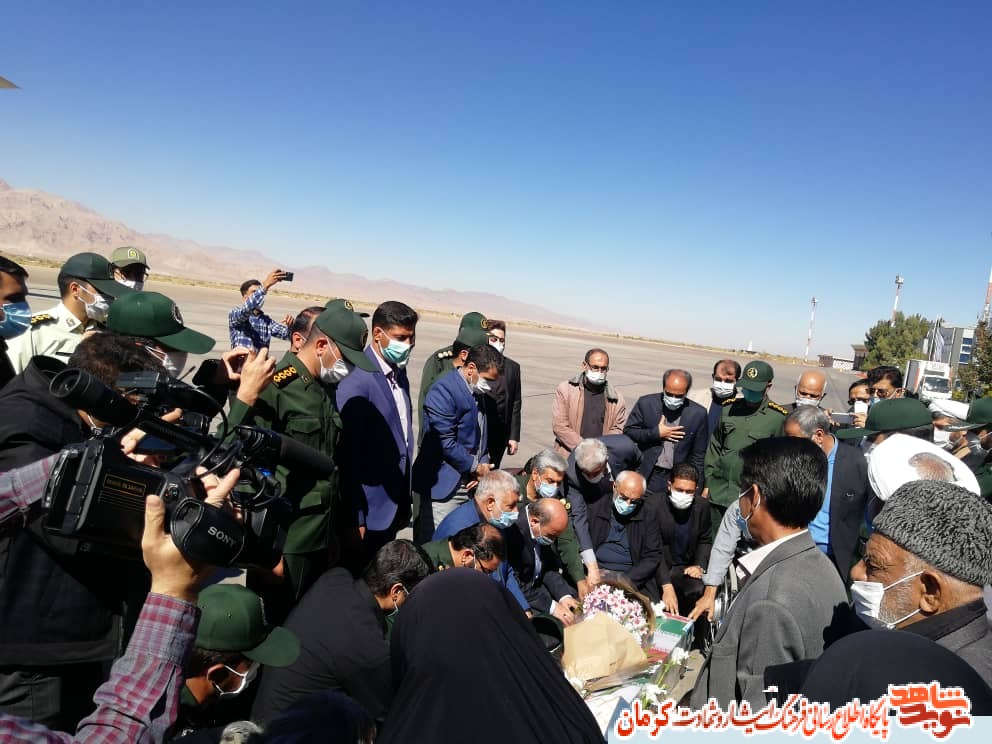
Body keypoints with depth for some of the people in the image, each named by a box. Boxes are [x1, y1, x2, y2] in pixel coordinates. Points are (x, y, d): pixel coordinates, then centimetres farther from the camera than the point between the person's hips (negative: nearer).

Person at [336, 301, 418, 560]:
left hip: (393, 507, 8)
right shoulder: (356, 380, -20)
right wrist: (355, 518, -17)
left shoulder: (399, 373, 6)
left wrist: (404, 504, 12)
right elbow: (348, 452, -20)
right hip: (368, 511, -8)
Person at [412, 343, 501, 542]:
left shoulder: (477, 393, 11)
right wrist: (475, 467, -9)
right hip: (445, 485, -8)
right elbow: (445, 443, -20)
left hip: (471, 483, 8)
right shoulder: (444, 391, -17)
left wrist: (483, 466, 3)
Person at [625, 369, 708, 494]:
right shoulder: (646, 403, -5)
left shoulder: (698, 413, -4)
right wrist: (656, 433, -13)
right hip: (648, 476, 0)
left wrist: (695, 488, 1)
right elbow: (628, 431, -1)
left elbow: (699, 455, 2)